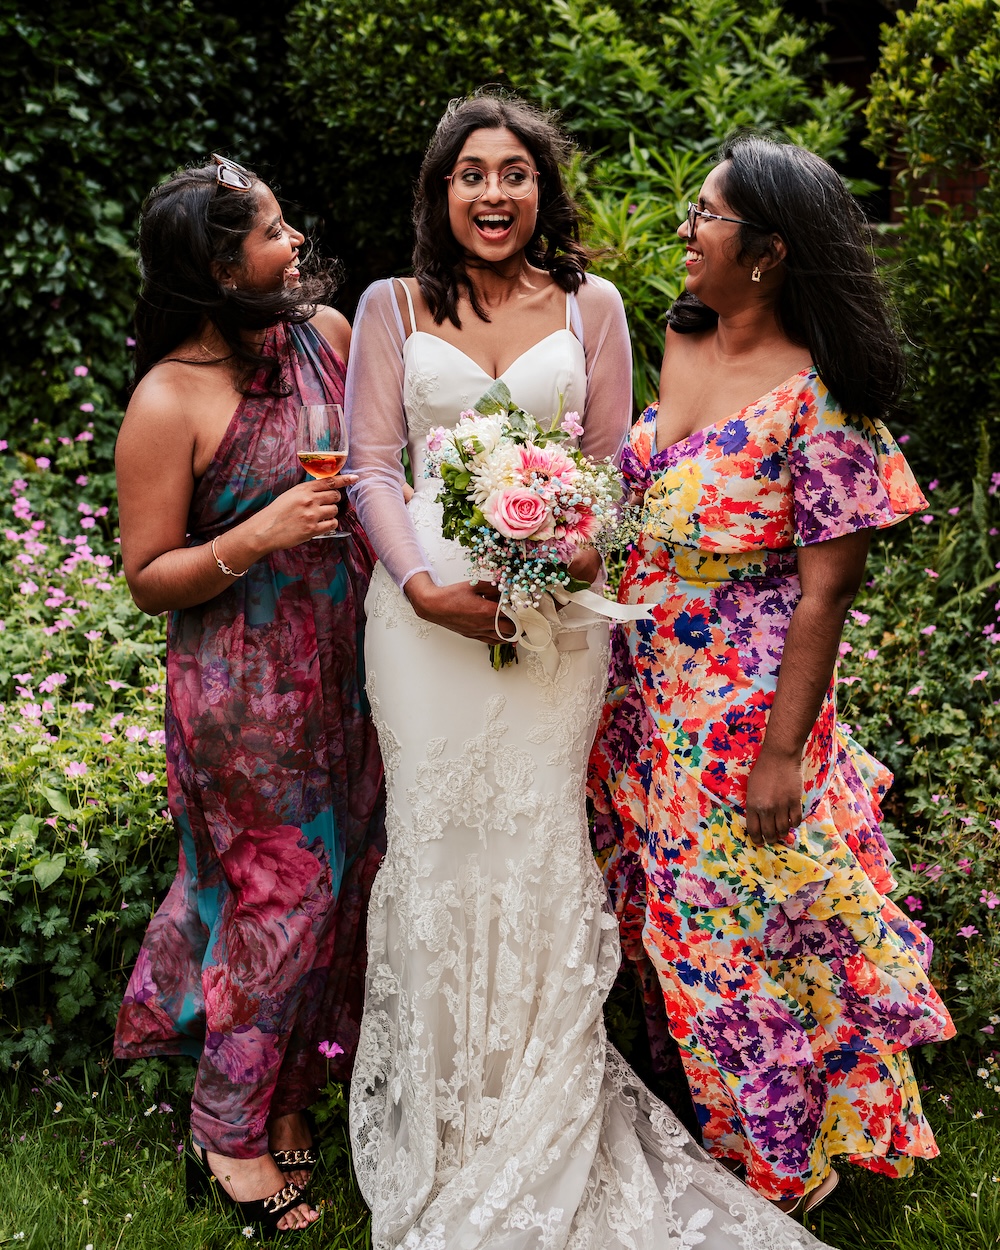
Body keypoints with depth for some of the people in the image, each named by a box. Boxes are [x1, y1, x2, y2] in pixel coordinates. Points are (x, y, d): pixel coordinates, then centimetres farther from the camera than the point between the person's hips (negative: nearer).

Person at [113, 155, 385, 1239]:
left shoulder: (325, 332, 2)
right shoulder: (169, 401, -15)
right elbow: (149, 579, -11)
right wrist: (258, 536, -25)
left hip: (344, 663, 6)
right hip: (247, 689, -6)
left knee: (342, 874, 13)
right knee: (281, 891, 4)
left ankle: (289, 1092, 35)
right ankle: (230, 1130, 27)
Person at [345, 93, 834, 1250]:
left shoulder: (590, 304, 9)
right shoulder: (393, 307, 8)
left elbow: (613, 465, 9)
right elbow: (372, 465, 4)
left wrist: (580, 555, -11)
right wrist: (423, 585, -11)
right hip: (428, 608, 0)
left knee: (539, 841, 3)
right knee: (438, 838, 6)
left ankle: (540, 1126, 24)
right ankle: (444, 1121, 26)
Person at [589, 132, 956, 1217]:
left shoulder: (816, 398, -20)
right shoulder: (678, 346, 1)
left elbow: (824, 590, -19)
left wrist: (781, 753, -18)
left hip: (742, 701, -7)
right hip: (643, 685, 7)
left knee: (742, 919, 8)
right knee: (672, 902, 20)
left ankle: (776, 1160, 34)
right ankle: (699, 1090, 45)